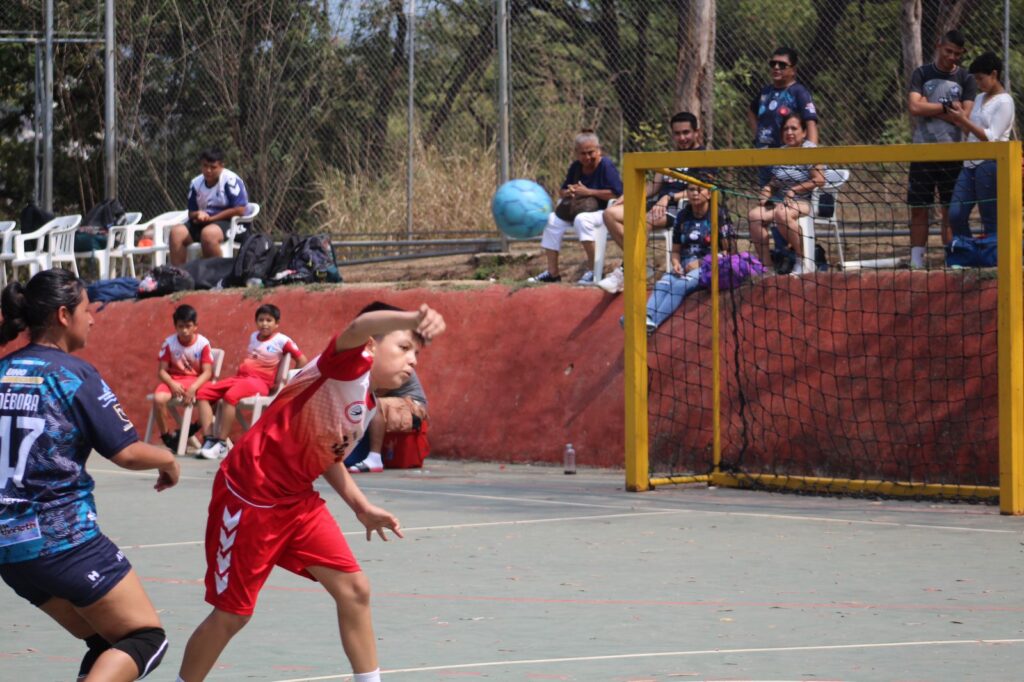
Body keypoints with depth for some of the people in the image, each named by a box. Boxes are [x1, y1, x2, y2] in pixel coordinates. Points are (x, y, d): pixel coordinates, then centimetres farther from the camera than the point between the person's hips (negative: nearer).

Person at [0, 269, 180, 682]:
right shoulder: (73, 374, -9)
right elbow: (127, 453, -10)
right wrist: (167, 459, 9)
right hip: (65, 539, -7)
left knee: (105, 644, 19)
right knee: (147, 638, 2)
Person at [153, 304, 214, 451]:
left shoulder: (203, 343, -8)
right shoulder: (169, 343, -5)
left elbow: (207, 372, -11)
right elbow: (162, 370, -4)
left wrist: (193, 388, -27)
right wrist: (172, 385, -23)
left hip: (195, 380, -1)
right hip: (174, 380, 1)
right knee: (158, 398, -30)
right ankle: (168, 437, -11)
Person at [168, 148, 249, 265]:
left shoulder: (231, 180, -10)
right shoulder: (196, 183, 10)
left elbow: (240, 210, -15)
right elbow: (191, 212, 18)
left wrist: (211, 218, -12)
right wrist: (198, 215, -9)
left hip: (227, 222, -6)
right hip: (202, 223, 6)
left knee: (208, 233, -39)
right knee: (176, 232, -20)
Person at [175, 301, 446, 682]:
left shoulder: (368, 404, 8)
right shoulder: (349, 368, -19)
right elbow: (357, 329, -43)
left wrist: (362, 507, 15)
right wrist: (413, 319, -62)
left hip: (298, 500, 9)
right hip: (248, 497, -8)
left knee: (354, 589, 1)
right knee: (232, 614, 3)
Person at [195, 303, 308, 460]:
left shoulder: (281, 341, -2)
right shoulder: (253, 336, 19)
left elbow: (302, 360, -1)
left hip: (259, 382, -8)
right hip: (239, 377, 8)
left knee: (230, 396, -37)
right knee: (203, 392, -11)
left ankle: (221, 445, -31)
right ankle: (209, 440, -19)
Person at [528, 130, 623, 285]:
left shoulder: (606, 166, -12)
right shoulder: (575, 167, 11)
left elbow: (617, 193, -23)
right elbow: (561, 192, 19)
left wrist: (589, 192, -22)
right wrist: (568, 193, -7)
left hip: (605, 213, -8)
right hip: (579, 211, 8)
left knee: (582, 219, -36)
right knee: (553, 219, -4)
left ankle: (594, 271, -32)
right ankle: (552, 272, -5)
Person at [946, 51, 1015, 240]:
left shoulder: (1004, 102, -6)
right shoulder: (979, 99, 18)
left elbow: (991, 137, -14)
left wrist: (964, 120, -17)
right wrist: (957, 119, 3)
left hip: (990, 164, -8)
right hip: (970, 164, 8)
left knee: (991, 222, -6)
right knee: (956, 215, -3)